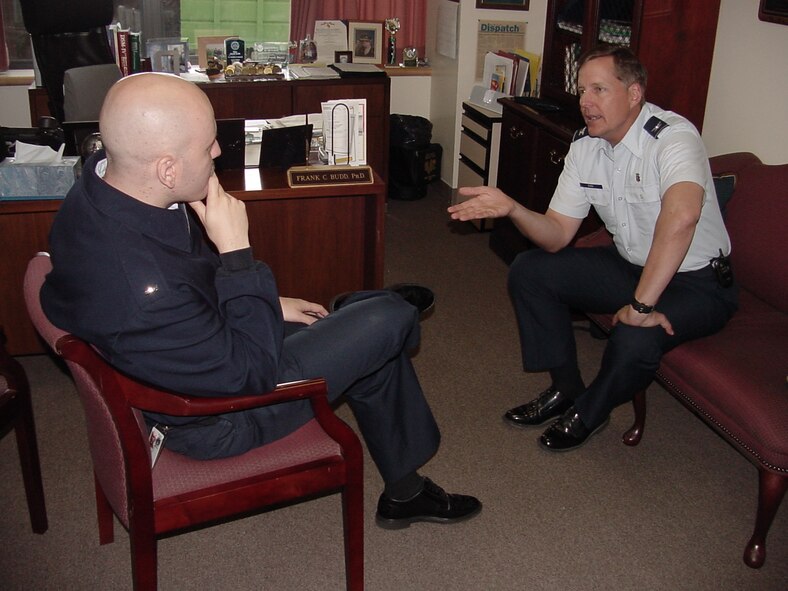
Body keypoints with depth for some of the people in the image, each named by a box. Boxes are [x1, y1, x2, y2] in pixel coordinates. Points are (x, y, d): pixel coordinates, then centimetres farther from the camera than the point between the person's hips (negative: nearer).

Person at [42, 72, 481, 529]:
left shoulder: (106, 181, -11)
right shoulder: (140, 289, -39)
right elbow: (251, 373, -26)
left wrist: (269, 305, 7)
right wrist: (236, 249, -28)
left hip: (206, 348, 9)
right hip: (216, 419, -9)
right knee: (390, 320, -6)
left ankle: (405, 491, 32)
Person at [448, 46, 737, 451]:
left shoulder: (673, 137, -26)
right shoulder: (584, 146, -3)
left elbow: (681, 216, -46)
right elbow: (557, 235, -4)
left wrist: (641, 305, -44)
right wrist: (510, 208, -23)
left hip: (696, 282, -7)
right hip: (629, 266, 7)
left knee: (635, 339, -35)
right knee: (528, 270, -2)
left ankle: (588, 414, 0)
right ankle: (566, 389, 11)